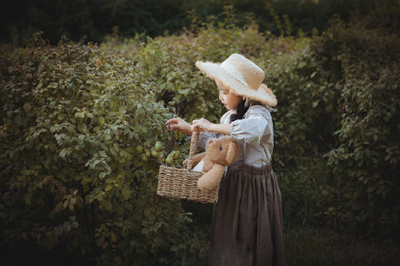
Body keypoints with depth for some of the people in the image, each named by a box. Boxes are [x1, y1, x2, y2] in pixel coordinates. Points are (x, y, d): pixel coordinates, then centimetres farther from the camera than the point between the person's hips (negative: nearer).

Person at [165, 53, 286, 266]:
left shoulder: (259, 113, -18)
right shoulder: (231, 115, 9)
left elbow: (250, 129, -42)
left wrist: (211, 126, -32)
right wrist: (188, 129, 14)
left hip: (254, 187, -8)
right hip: (233, 183, 8)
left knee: (249, 245, 2)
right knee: (228, 240, 15)